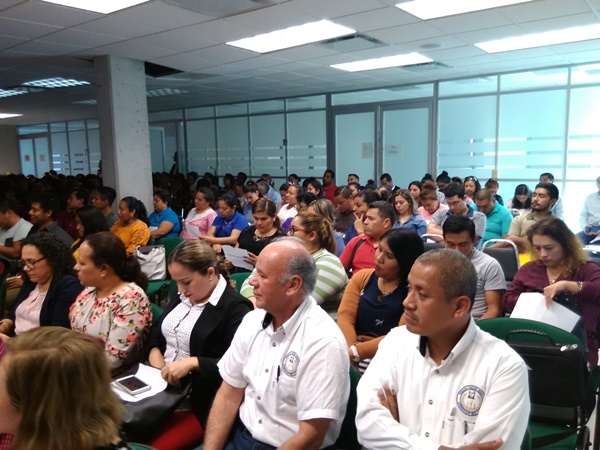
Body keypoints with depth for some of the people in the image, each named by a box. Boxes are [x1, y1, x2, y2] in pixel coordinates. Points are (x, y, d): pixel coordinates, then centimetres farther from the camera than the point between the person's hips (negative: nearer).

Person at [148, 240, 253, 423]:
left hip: (198, 398, -7)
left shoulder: (235, 307, -12)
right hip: (161, 382, 7)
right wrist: (155, 350, 4)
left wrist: (193, 363, -24)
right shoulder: (182, 296, 13)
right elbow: (157, 330, 24)